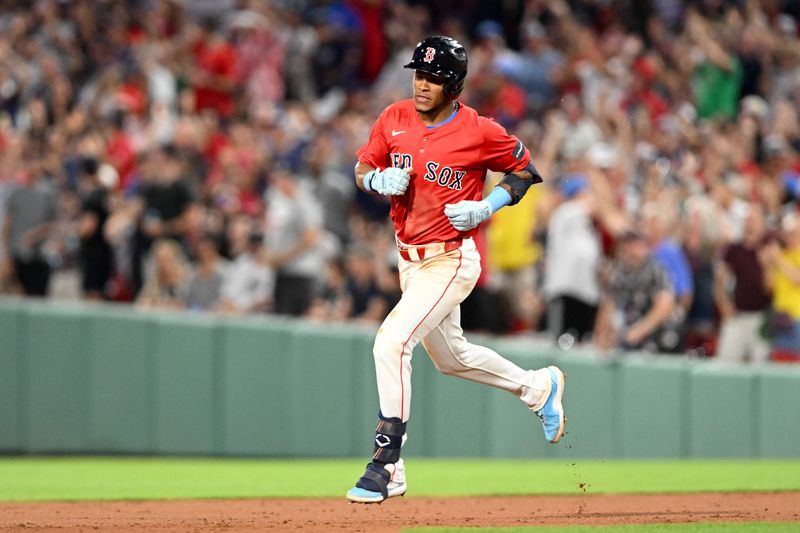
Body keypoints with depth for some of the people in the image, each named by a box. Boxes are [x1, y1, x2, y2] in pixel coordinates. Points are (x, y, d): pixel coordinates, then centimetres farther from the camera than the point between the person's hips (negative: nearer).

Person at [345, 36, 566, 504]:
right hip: (410, 257, 7)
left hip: (452, 260, -7)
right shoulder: (394, 119, -1)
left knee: (391, 343, -21)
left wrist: (486, 207, -15)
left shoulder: (480, 132, -15)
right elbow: (363, 169, 9)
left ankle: (387, 465, -14)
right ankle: (538, 387, 47)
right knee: (451, 357, 23)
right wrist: (381, 180, -14)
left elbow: (527, 171, -1)